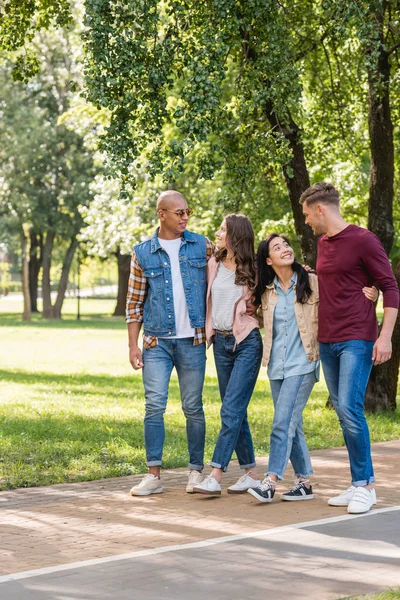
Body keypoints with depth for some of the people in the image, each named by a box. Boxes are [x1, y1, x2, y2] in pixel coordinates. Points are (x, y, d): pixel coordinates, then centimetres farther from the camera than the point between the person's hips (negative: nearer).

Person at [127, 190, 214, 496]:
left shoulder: (202, 246, 5)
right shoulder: (143, 253, 4)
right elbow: (134, 302, 6)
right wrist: (133, 345, 1)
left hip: (192, 341, 0)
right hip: (157, 342, 0)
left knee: (193, 408, 5)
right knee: (154, 406, -4)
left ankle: (196, 471, 14)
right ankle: (153, 475, 0)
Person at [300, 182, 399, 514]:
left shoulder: (363, 240, -8)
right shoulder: (323, 243, 15)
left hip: (357, 340, -8)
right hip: (328, 341, 8)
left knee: (349, 407, -15)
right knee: (342, 412, 7)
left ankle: (365, 485, -6)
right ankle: (359, 484, 12)